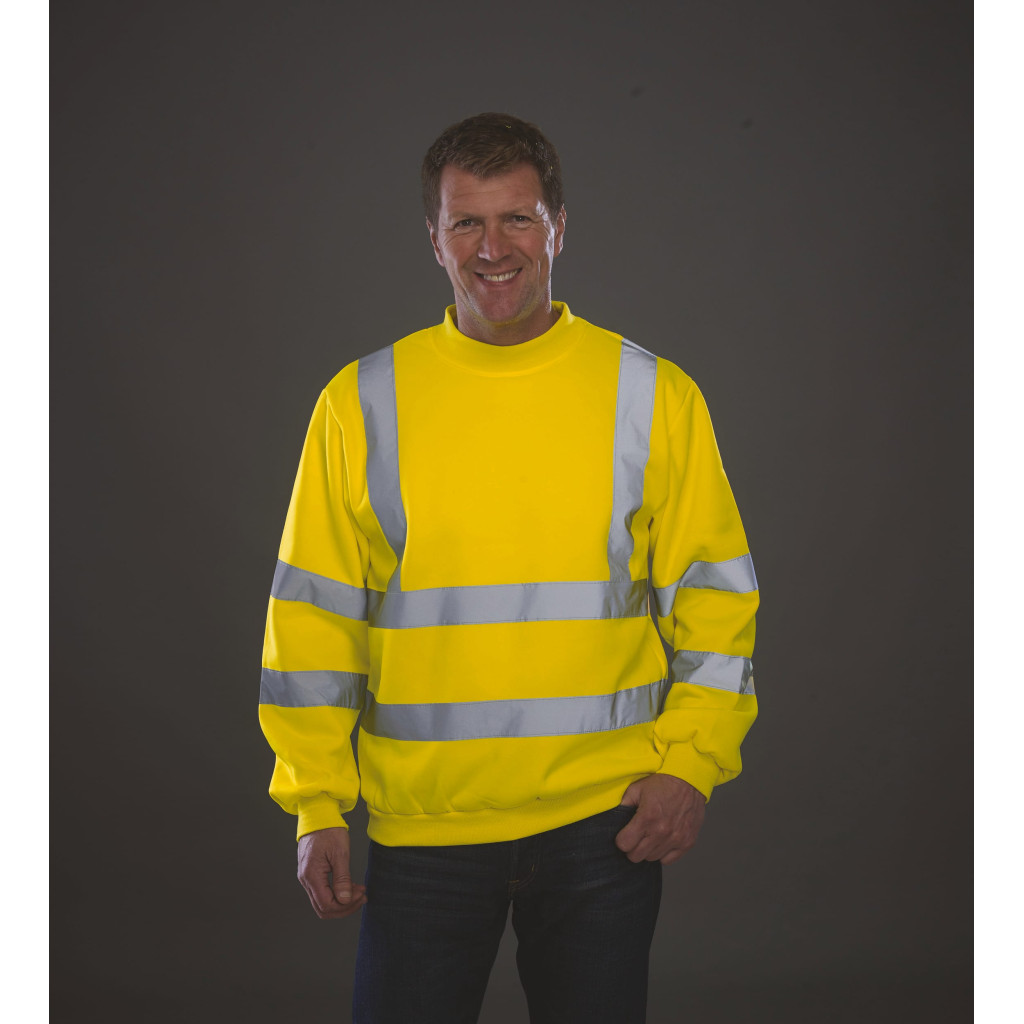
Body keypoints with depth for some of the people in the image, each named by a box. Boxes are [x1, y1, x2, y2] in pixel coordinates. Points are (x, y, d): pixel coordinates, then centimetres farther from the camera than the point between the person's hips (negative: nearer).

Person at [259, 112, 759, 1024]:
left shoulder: (654, 396, 1)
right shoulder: (361, 404, 1)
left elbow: (712, 595, 4)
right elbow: (314, 615, 3)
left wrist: (691, 762, -6)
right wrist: (317, 807, 0)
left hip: (604, 820, 0)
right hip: (421, 822, 0)